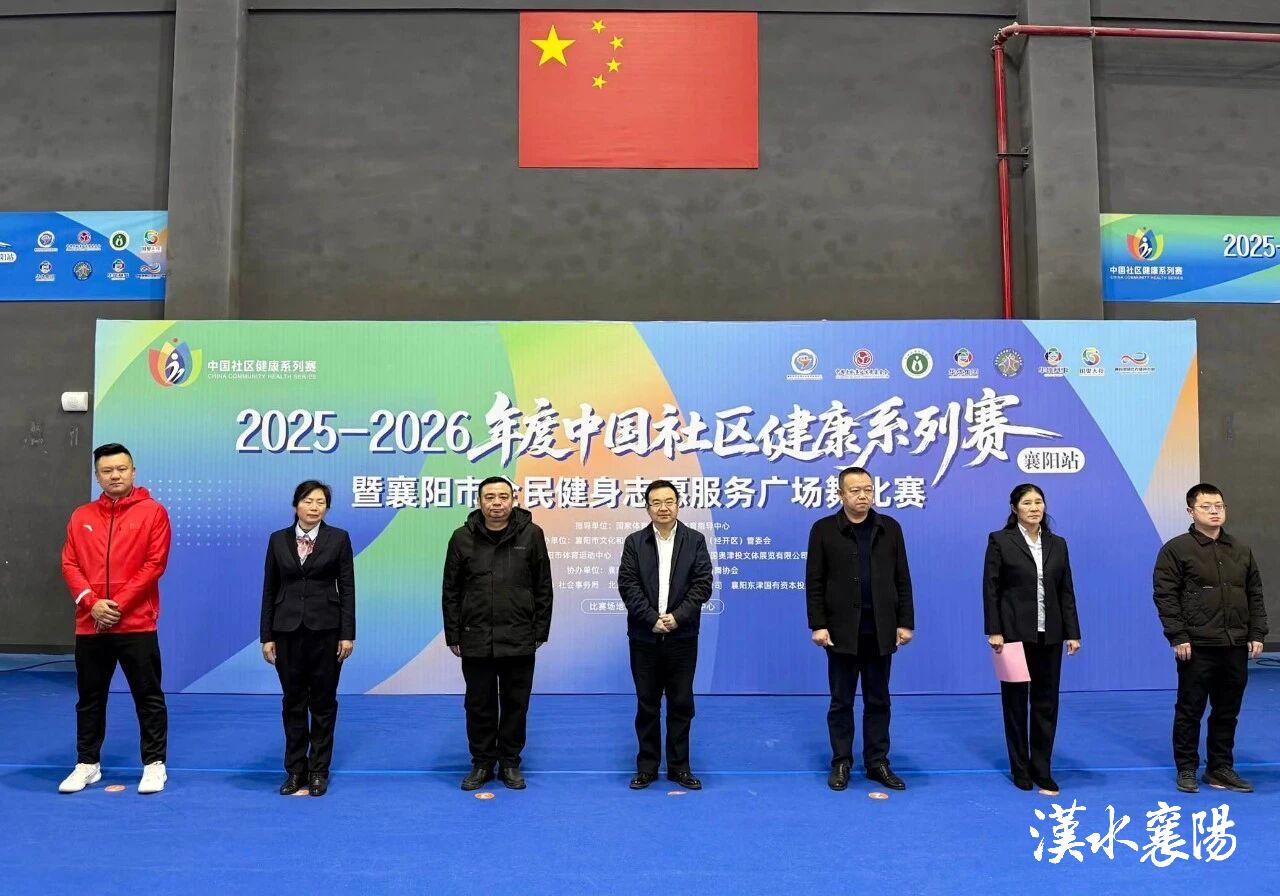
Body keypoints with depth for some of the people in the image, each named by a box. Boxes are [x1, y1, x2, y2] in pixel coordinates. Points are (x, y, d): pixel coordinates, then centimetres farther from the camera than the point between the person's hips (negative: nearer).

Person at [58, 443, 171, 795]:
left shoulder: (153, 512, -1)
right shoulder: (81, 516, 10)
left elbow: (155, 563, -7)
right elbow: (69, 564, 5)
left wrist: (119, 604, -13)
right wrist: (91, 602, -10)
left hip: (137, 624, -3)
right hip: (89, 625, 4)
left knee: (149, 697, 2)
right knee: (89, 698, 13)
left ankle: (154, 764, 12)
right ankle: (87, 764, 26)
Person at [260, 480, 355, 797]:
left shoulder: (338, 538, -1)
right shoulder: (278, 540, 5)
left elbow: (347, 588, -2)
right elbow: (269, 590, 7)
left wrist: (347, 634, -7)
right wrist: (266, 636, 3)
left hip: (325, 629, -2)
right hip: (288, 630, 2)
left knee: (323, 702, 5)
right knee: (293, 702, 9)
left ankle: (318, 771, 17)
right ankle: (294, 770, 21)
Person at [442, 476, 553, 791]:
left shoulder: (531, 535, -2)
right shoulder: (463, 538, 0)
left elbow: (543, 588, 2)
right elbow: (451, 591, 4)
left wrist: (540, 632, 0)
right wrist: (453, 635, 2)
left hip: (520, 641, 0)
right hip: (475, 641, 1)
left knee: (516, 704, 10)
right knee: (479, 705, 11)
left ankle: (510, 762, 26)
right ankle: (482, 763, 26)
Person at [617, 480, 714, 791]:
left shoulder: (695, 540, 3)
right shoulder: (634, 542, 4)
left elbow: (702, 584, -4)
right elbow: (627, 585, -4)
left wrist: (677, 617, -14)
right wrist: (652, 619, -14)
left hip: (682, 637, 0)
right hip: (644, 637, 0)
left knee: (681, 704, 7)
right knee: (646, 704, 8)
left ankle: (679, 766, 18)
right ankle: (647, 767, 19)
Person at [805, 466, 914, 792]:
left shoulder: (890, 528, 5)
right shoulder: (824, 529, -1)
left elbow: (902, 579, 6)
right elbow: (814, 582, -2)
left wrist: (905, 623, 1)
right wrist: (818, 625, -8)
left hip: (880, 631, 2)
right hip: (842, 631, -2)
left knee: (878, 701, 11)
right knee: (841, 701, 8)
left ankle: (877, 763, 22)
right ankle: (841, 763, 19)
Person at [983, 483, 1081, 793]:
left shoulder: (1058, 544, 9)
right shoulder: (1000, 540, -3)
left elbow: (1066, 591, 9)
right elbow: (990, 589, -6)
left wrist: (1073, 633, 4)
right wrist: (994, 631, -12)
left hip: (1049, 635, 4)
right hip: (1014, 633, -3)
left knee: (1047, 702, 7)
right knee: (1015, 701, 6)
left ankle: (1042, 769, 18)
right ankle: (1020, 769, 18)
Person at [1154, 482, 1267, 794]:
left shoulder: (1241, 551, 12)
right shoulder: (1176, 549, -5)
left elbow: (1255, 595, 16)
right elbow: (1165, 596, -9)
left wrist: (1256, 634, 7)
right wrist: (1178, 637, -14)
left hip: (1235, 647, 5)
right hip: (1197, 647, -5)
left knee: (1227, 712, 12)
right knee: (1190, 710, 3)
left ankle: (1221, 769, 24)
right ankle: (1186, 770, 15)